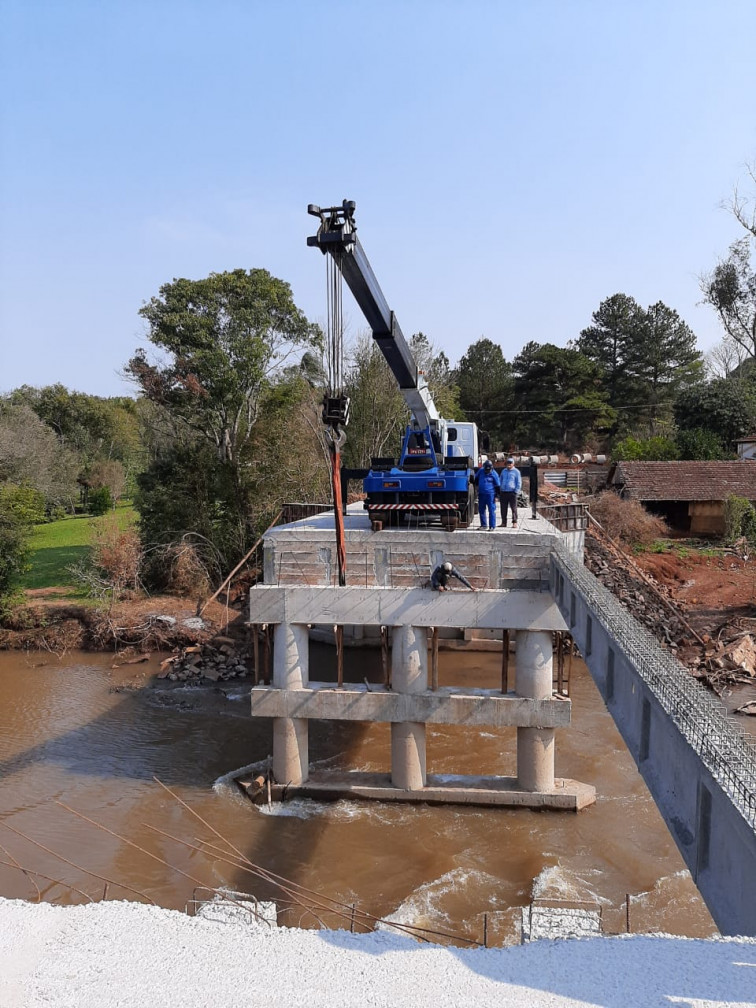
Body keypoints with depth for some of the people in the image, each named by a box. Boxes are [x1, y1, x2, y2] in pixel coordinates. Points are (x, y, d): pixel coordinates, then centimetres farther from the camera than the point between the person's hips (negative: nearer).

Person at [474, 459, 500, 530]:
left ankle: (492, 526, -4)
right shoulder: (481, 471, 3)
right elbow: (476, 478, 23)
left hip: (490, 494, -5)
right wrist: (477, 486, 21)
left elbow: (497, 486, -4)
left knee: (491, 510, -6)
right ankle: (484, 525, 21)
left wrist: (496, 496, -7)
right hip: (481, 494, 5)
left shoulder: (494, 474, -7)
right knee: (481, 510, 10)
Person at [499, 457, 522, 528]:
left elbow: (519, 483, 1)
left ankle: (514, 523, -2)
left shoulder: (516, 471, 2)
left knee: (514, 508, -4)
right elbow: (500, 481, 24)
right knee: (503, 508, 5)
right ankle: (504, 522, 11)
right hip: (503, 492, 5)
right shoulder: (503, 471, 17)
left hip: (512, 492, -5)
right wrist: (499, 491, 14)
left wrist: (516, 491, -9)